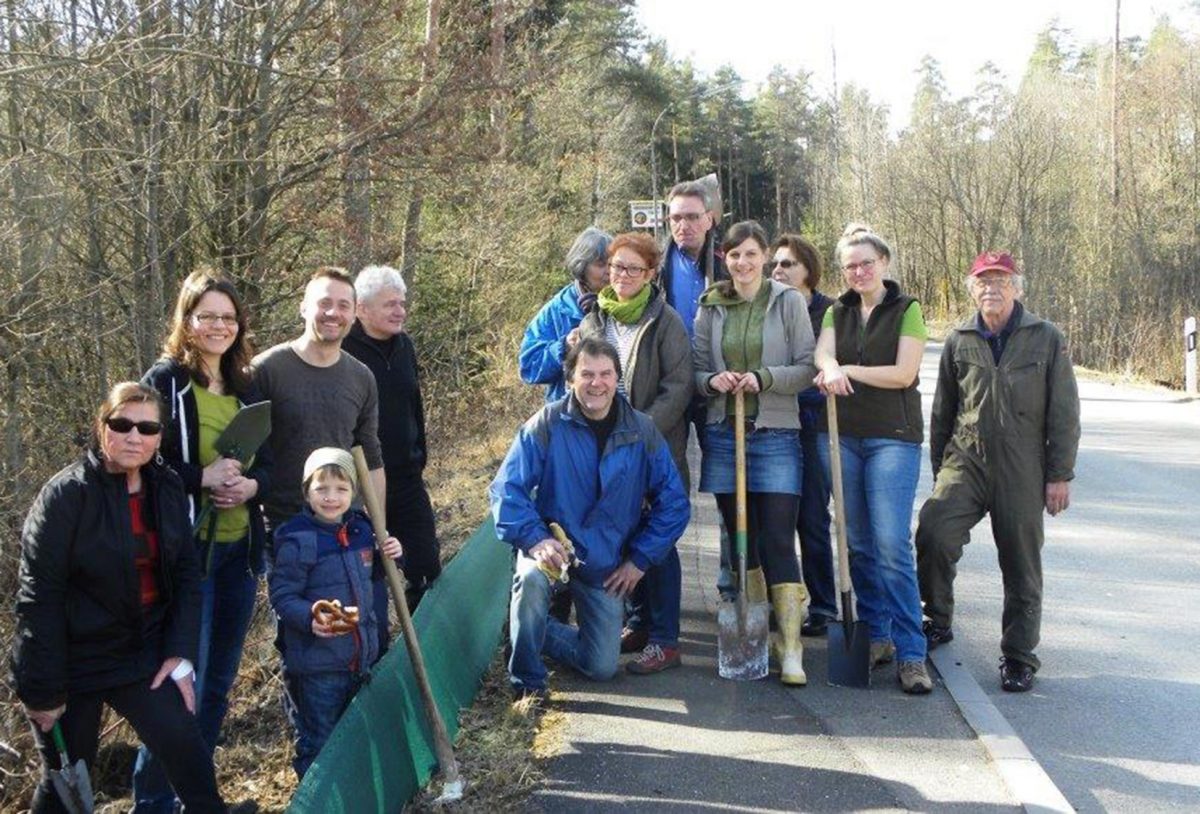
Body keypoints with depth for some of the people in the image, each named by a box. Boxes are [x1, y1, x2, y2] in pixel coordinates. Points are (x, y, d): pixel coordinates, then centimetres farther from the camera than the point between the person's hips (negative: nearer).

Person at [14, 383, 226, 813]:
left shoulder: (168, 489, 0)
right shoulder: (66, 493, -17)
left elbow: (186, 575, 3)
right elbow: (39, 596, -17)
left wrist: (181, 654, -7)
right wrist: (43, 691, -16)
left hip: (143, 650, 4)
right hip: (73, 659, -4)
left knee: (186, 748, -6)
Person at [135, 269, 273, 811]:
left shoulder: (246, 388, 11)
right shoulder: (164, 382, -6)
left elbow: (267, 459, 13)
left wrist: (251, 484, -8)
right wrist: (201, 478, -20)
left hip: (241, 548, 6)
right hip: (186, 549, -6)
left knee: (220, 679, 14)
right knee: (184, 683, -5)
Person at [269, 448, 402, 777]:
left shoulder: (361, 529, 3)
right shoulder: (298, 540, -18)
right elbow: (282, 597, -18)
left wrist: (388, 556, 0)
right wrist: (311, 618, -35)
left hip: (359, 656, 7)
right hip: (316, 664, -7)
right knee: (318, 742, 6)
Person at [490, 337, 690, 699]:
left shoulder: (642, 432, -6)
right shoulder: (546, 425, -13)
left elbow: (673, 502, -1)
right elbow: (507, 489, -14)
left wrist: (640, 559, -5)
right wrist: (535, 539, -28)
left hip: (606, 568, 3)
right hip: (552, 550, -3)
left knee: (601, 668, 7)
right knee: (532, 578, -38)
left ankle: (538, 631, 37)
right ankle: (526, 680, -14)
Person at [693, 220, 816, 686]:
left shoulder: (789, 302, 1)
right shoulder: (710, 308, 8)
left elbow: (807, 367, -2)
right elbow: (696, 368, 11)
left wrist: (763, 378, -16)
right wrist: (713, 381, -11)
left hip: (776, 434, -3)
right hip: (723, 434, 3)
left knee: (778, 542, -8)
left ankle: (791, 650, -5)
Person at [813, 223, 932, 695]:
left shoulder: (906, 310, 2)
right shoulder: (837, 312, 14)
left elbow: (904, 373, -8)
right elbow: (822, 354, -5)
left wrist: (850, 371, -13)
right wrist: (832, 369, -27)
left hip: (893, 436, -4)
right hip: (841, 435, 4)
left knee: (892, 546, -11)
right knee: (858, 544, 8)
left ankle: (910, 655, -7)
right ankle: (876, 636, 20)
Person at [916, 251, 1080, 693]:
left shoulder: (1047, 339, 2)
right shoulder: (960, 341, 8)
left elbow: (1064, 413, 2)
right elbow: (942, 412, 16)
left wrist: (1060, 475, -3)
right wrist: (939, 470, 15)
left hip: (1023, 471, -1)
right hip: (965, 461, 1)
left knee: (1021, 565, 5)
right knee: (932, 533, -18)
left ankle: (1019, 656, 19)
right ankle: (938, 622, 4)